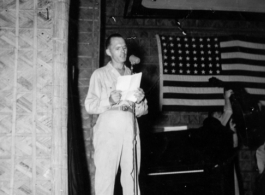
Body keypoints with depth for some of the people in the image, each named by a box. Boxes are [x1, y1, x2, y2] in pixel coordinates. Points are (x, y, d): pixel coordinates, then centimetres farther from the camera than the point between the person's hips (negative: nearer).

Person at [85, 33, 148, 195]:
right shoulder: (100, 74, 7)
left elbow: (142, 111, 15)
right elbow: (90, 106, -4)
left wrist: (140, 101, -7)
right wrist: (110, 101, -21)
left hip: (131, 132, 4)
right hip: (108, 133, -3)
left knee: (131, 178, 3)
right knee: (105, 179, -7)